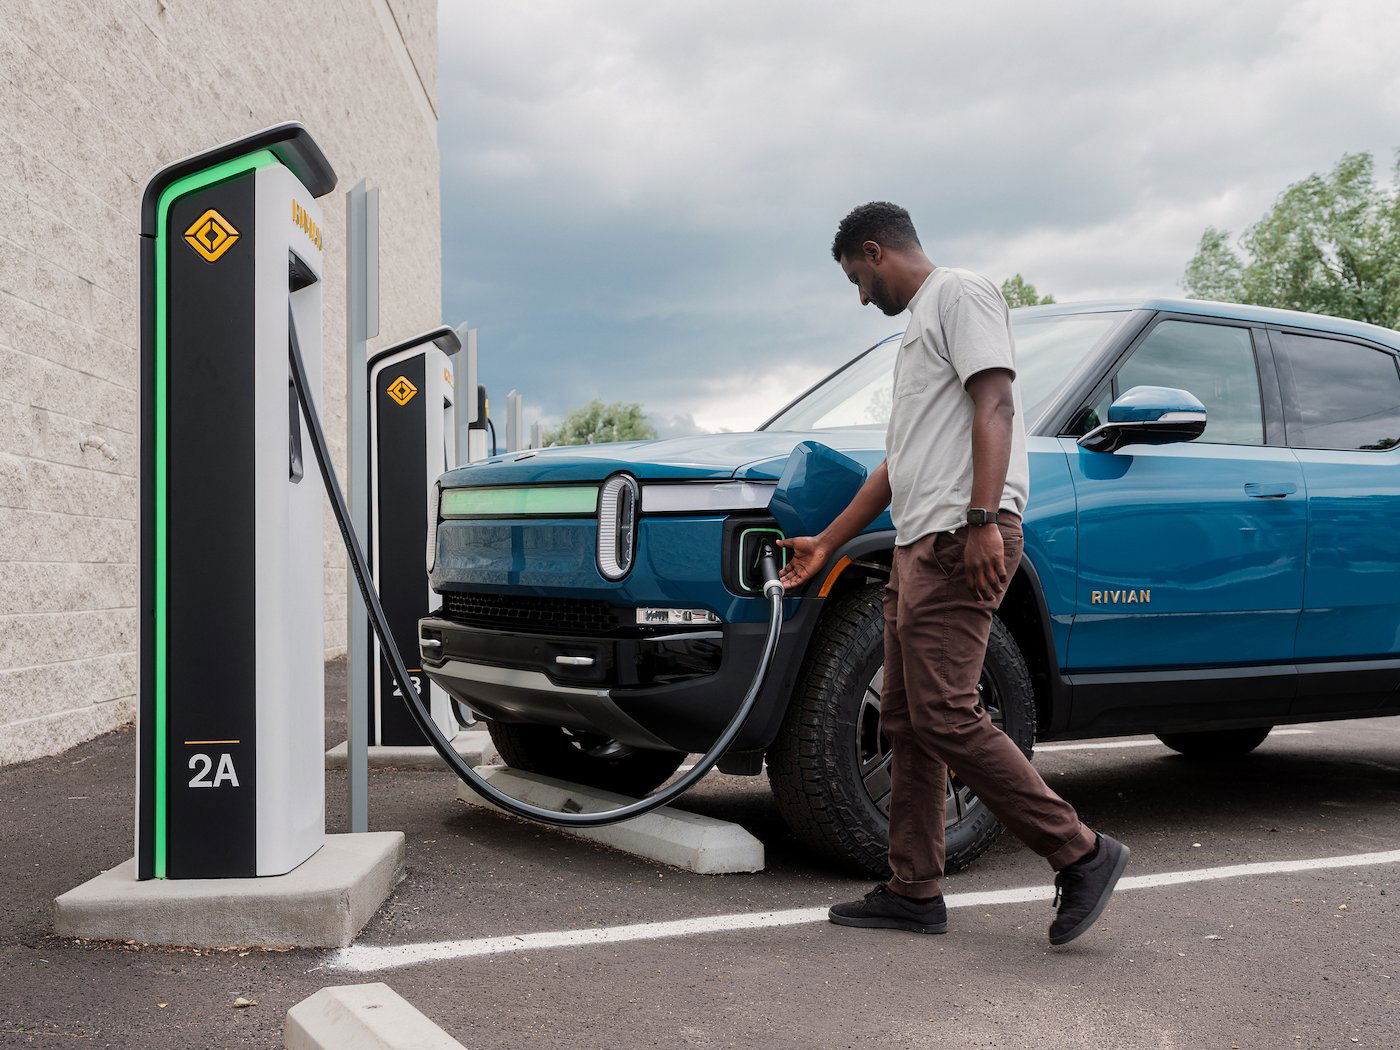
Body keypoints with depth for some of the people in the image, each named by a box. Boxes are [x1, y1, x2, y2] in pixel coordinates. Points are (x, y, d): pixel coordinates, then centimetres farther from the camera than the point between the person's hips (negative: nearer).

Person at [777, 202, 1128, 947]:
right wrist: (825, 543, 31)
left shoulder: (961, 293, 0)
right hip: (917, 545, 10)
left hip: (962, 539, -10)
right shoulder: (918, 326, 29)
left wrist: (982, 520, -26)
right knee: (906, 721, 8)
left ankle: (1081, 855, -7)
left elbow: (995, 404, -15)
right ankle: (915, 892, 13)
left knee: (944, 717, -15)